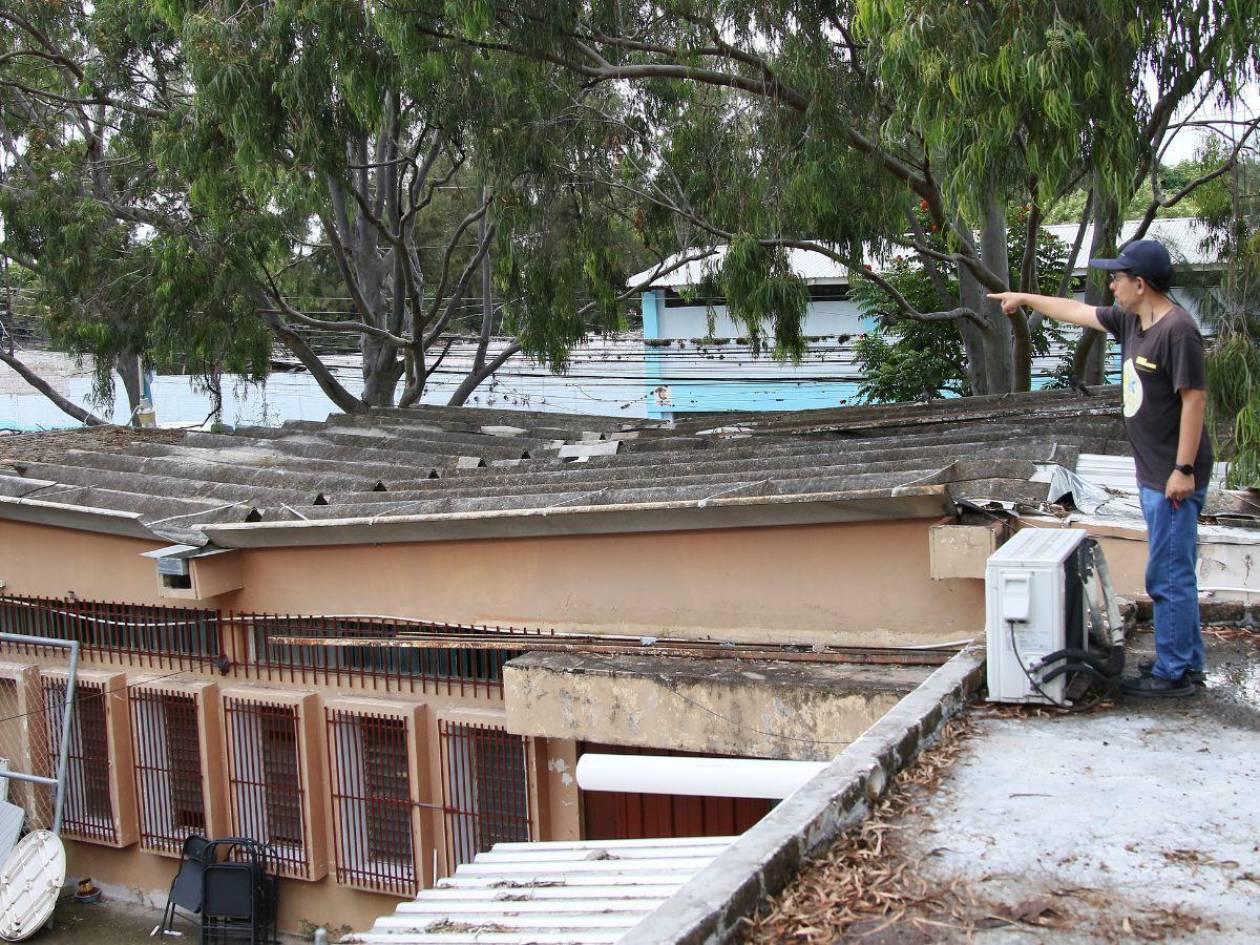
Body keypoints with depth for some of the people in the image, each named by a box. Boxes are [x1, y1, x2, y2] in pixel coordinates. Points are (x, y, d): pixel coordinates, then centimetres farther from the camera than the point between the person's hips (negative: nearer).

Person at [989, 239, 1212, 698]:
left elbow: (1194, 398, -19)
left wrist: (1183, 469, -21)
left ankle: (1173, 674, 3)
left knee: (1169, 575, -4)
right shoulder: (1130, 320, 10)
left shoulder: (1178, 330, -17)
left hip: (1173, 478, -10)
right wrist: (1024, 298, 33)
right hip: (1152, 474, 10)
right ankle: (1187, 661, 26)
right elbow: (1078, 312, 25)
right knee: (1174, 573, 16)